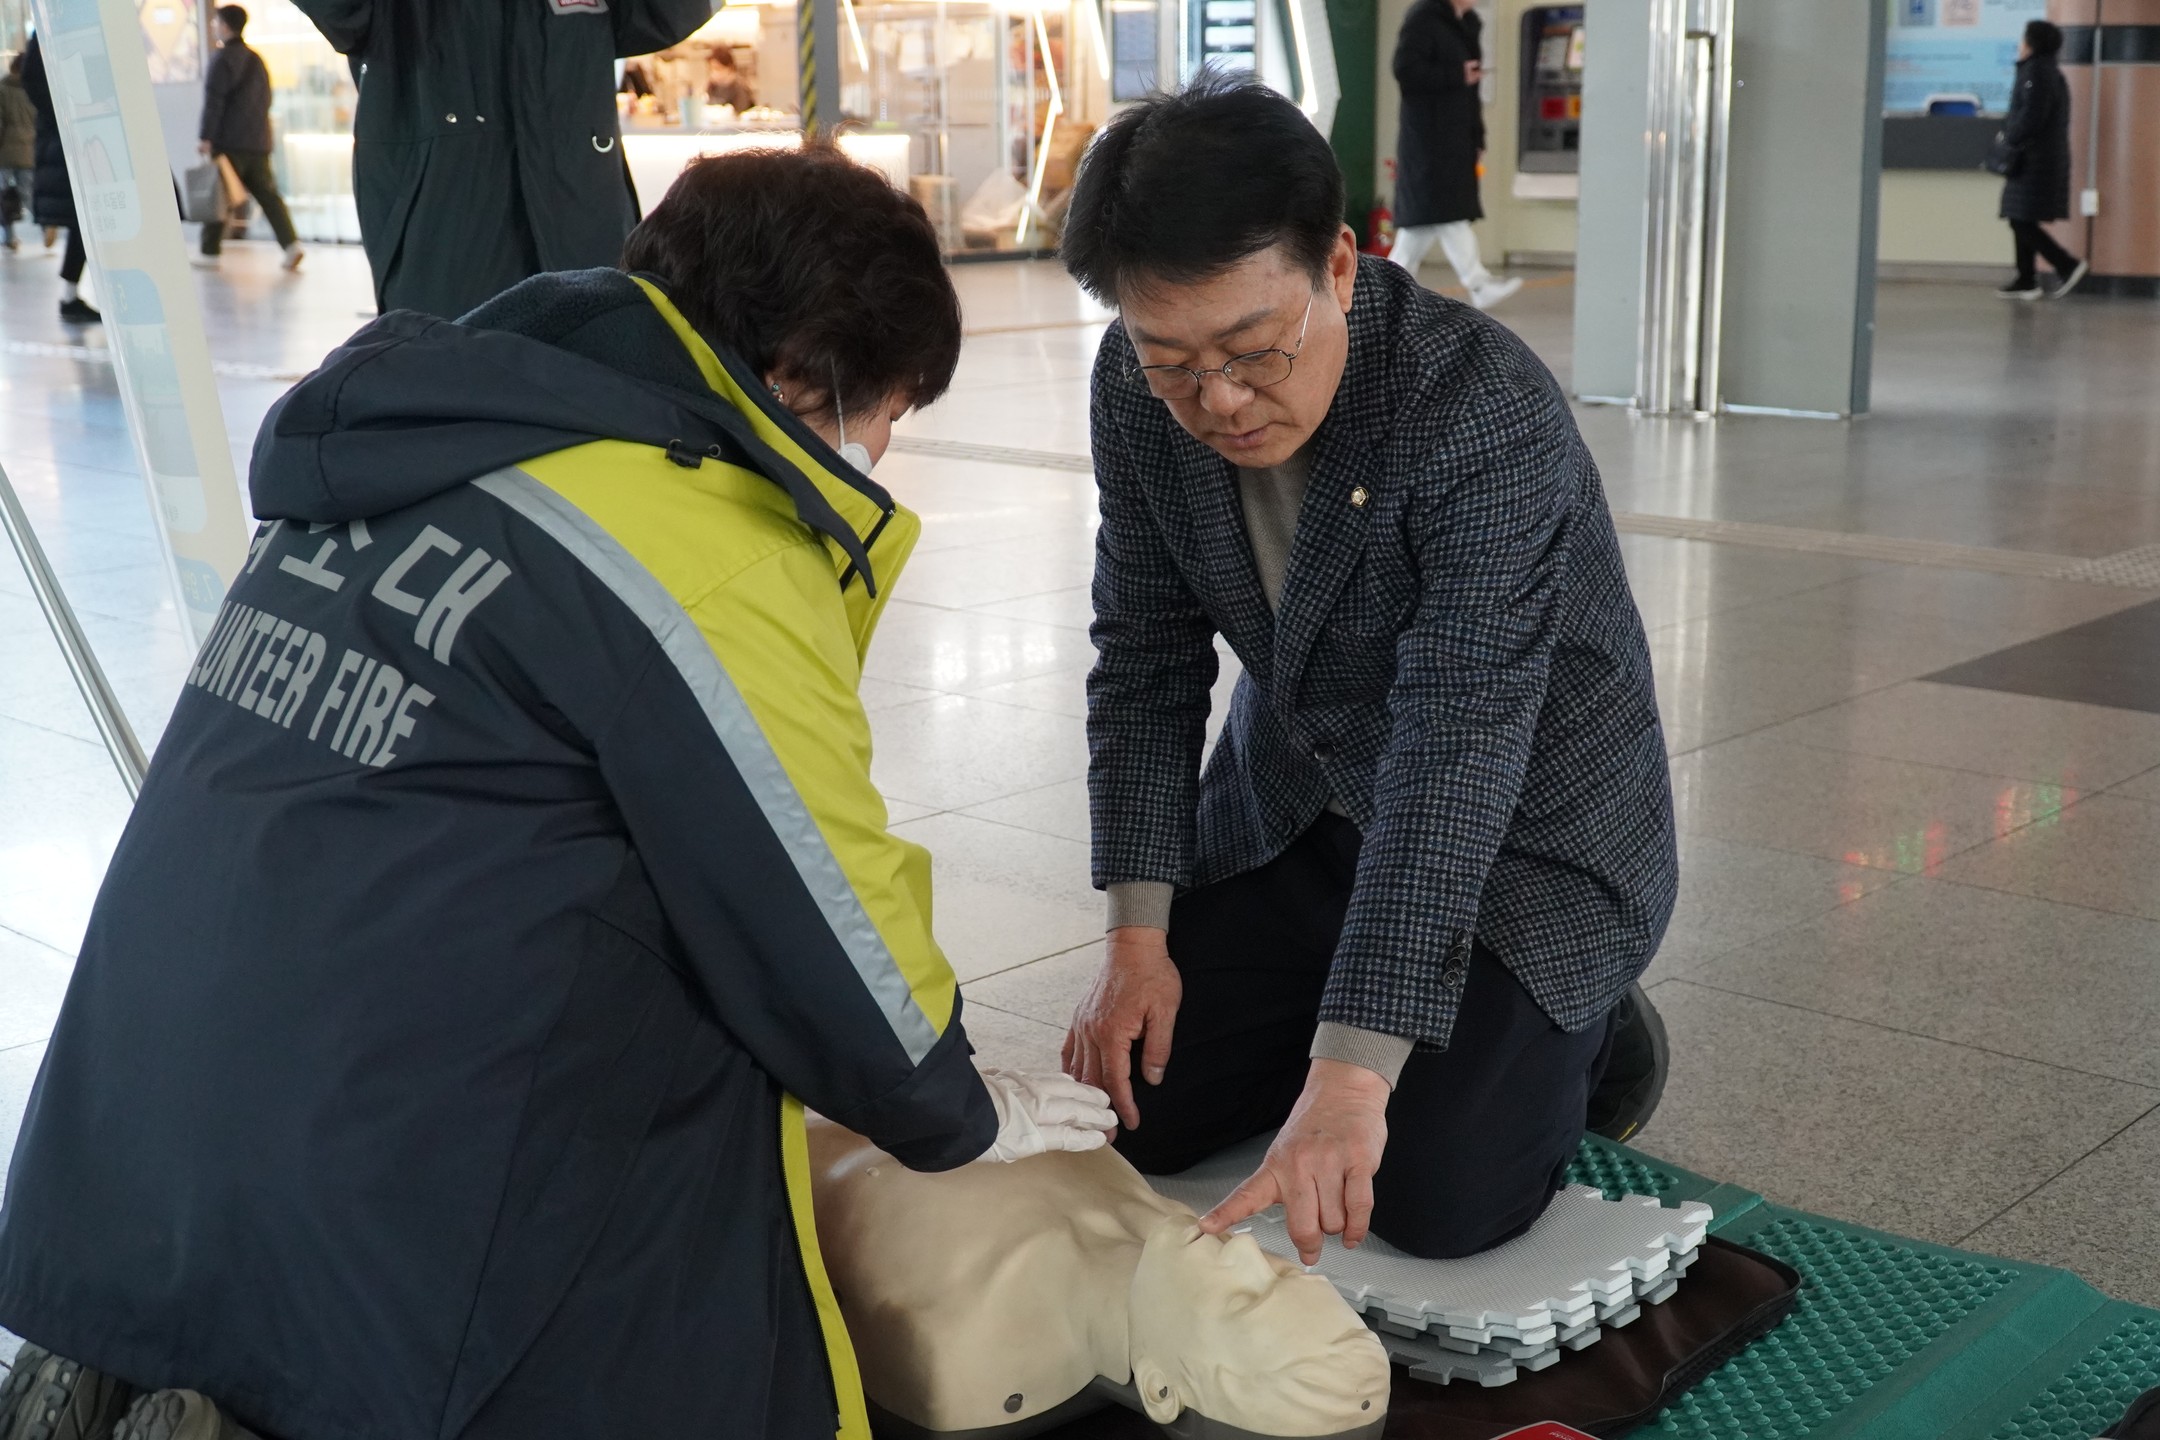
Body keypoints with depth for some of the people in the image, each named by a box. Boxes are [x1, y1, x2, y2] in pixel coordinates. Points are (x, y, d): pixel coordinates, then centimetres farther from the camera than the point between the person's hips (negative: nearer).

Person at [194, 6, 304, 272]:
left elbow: (214, 101, -14)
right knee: (267, 193, 5)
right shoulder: (256, 60, 16)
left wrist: (205, 137, -14)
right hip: (258, 141, 7)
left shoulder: (223, 59, -9)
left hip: (229, 142, -7)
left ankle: (210, 252, 5)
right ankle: (291, 244, -9)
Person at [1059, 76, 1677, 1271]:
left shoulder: (1492, 422, -33)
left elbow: (1456, 761, -39)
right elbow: (1147, 658, -4)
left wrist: (1351, 1074, -43)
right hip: (1292, 804, 6)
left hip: (1527, 827, -5)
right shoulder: (1140, 392, -13)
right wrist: (1138, 933, -11)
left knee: (1437, 1203, -15)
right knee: (1129, 1109, 2)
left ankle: (1583, 1037, 16)